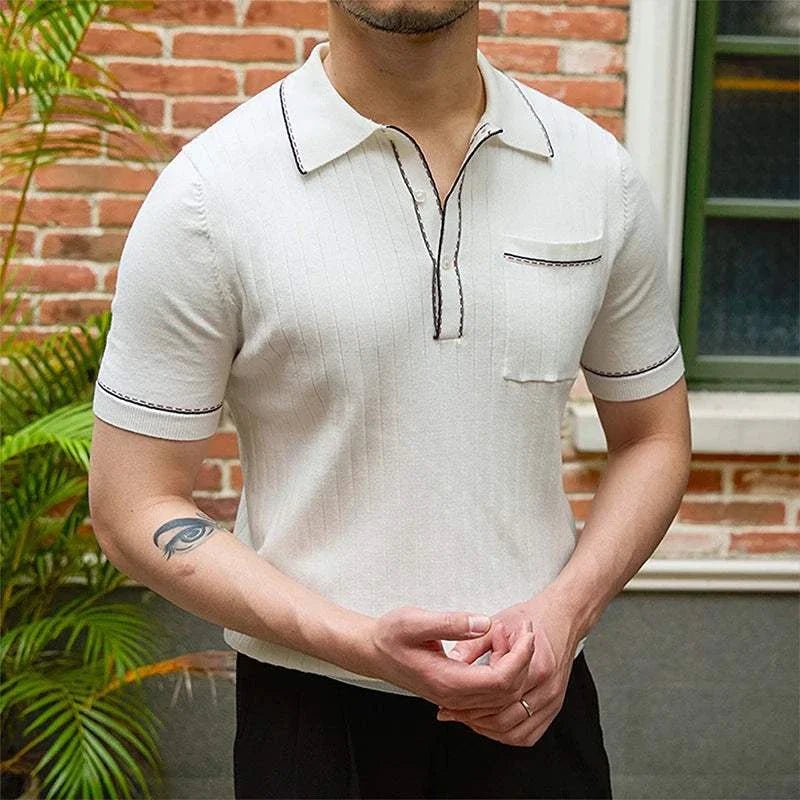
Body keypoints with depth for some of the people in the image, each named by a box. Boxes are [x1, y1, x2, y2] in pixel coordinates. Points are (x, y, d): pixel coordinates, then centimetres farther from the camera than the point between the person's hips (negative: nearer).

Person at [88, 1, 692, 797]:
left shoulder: (598, 171, -2)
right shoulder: (208, 193, -12)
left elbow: (653, 438, 8)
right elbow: (134, 506, -9)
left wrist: (564, 611, -10)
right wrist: (360, 644, -20)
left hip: (538, 703, 3)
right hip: (313, 713, -2)